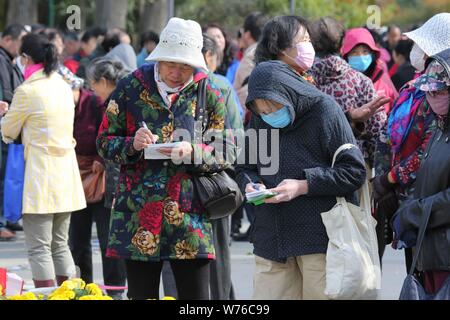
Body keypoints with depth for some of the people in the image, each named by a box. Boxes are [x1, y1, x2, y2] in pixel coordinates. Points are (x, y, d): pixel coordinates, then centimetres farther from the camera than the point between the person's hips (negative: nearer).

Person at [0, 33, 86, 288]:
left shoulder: (27, 91, -12)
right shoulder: (64, 88, 9)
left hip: (40, 176, -7)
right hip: (66, 175, 7)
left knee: (39, 248, -4)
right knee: (60, 245, 15)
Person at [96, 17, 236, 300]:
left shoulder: (209, 94, 4)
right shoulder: (131, 88, 3)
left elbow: (228, 152, 4)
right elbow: (104, 141, 8)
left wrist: (192, 152, -15)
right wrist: (132, 144, -14)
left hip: (189, 213, 0)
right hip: (138, 214, 0)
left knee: (196, 296, -1)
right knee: (141, 295, 5)